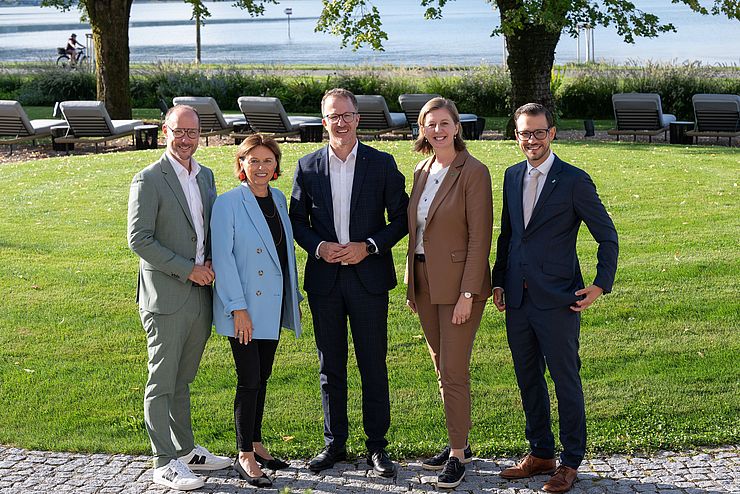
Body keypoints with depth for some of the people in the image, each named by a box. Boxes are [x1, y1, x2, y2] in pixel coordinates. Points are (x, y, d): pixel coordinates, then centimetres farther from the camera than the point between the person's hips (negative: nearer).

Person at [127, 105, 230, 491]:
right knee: (162, 382, 1)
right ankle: (165, 463, 7)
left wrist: (210, 263, 3)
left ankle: (185, 450, 27)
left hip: (199, 294, 7)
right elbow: (138, 239, -14)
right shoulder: (149, 179, -9)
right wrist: (187, 269, -14)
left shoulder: (205, 176, 12)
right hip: (166, 296, -6)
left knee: (182, 380, 17)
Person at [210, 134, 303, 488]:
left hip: (272, 306, 6)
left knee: (262, 378, 14)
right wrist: (238, 308, -17)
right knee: (249, 380, -5)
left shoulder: (278, 200, 8)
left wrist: (293, 295, 15)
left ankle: (256, 445, 26)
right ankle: (245, 457, 6)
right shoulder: (228, 204, -11)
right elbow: (222, 258, -14)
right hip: (244, 307, -6)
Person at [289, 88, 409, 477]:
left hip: (368, 276, -2)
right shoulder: (308, 166, 5)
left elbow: (401, 218, 2)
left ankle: (377, 445, 15)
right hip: (324, 279, 2)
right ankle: (334, 443, 22)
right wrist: (318, 247, -9)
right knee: (330, 366, 10)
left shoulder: (382, 164, 0)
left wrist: (369, 246, -12)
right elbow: (297, 220, 9)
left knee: (373, 365, 4)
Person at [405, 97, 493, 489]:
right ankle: (458, 444, 27)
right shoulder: (421, 172, 10)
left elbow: (480, 238, -15)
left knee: (454, 372, -3)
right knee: (442, 369, 14)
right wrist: (411, 285, 13)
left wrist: (467, 294, -18)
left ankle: (457, 454, 9)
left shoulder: (473, 172, -12)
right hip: (425, 284, 7)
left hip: (459, 284, -7)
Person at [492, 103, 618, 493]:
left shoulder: (574, 181, -8)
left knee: (566, 381, 3)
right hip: (518, 299, 6)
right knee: (528, 379, 14)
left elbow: (607, 236, -3)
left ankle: (571, 462, 16)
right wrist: (498, 281, 13)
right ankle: (540, 453, 29)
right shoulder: (512, 176, 9)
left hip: (557, 300, -6)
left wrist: (601, 285, -10)